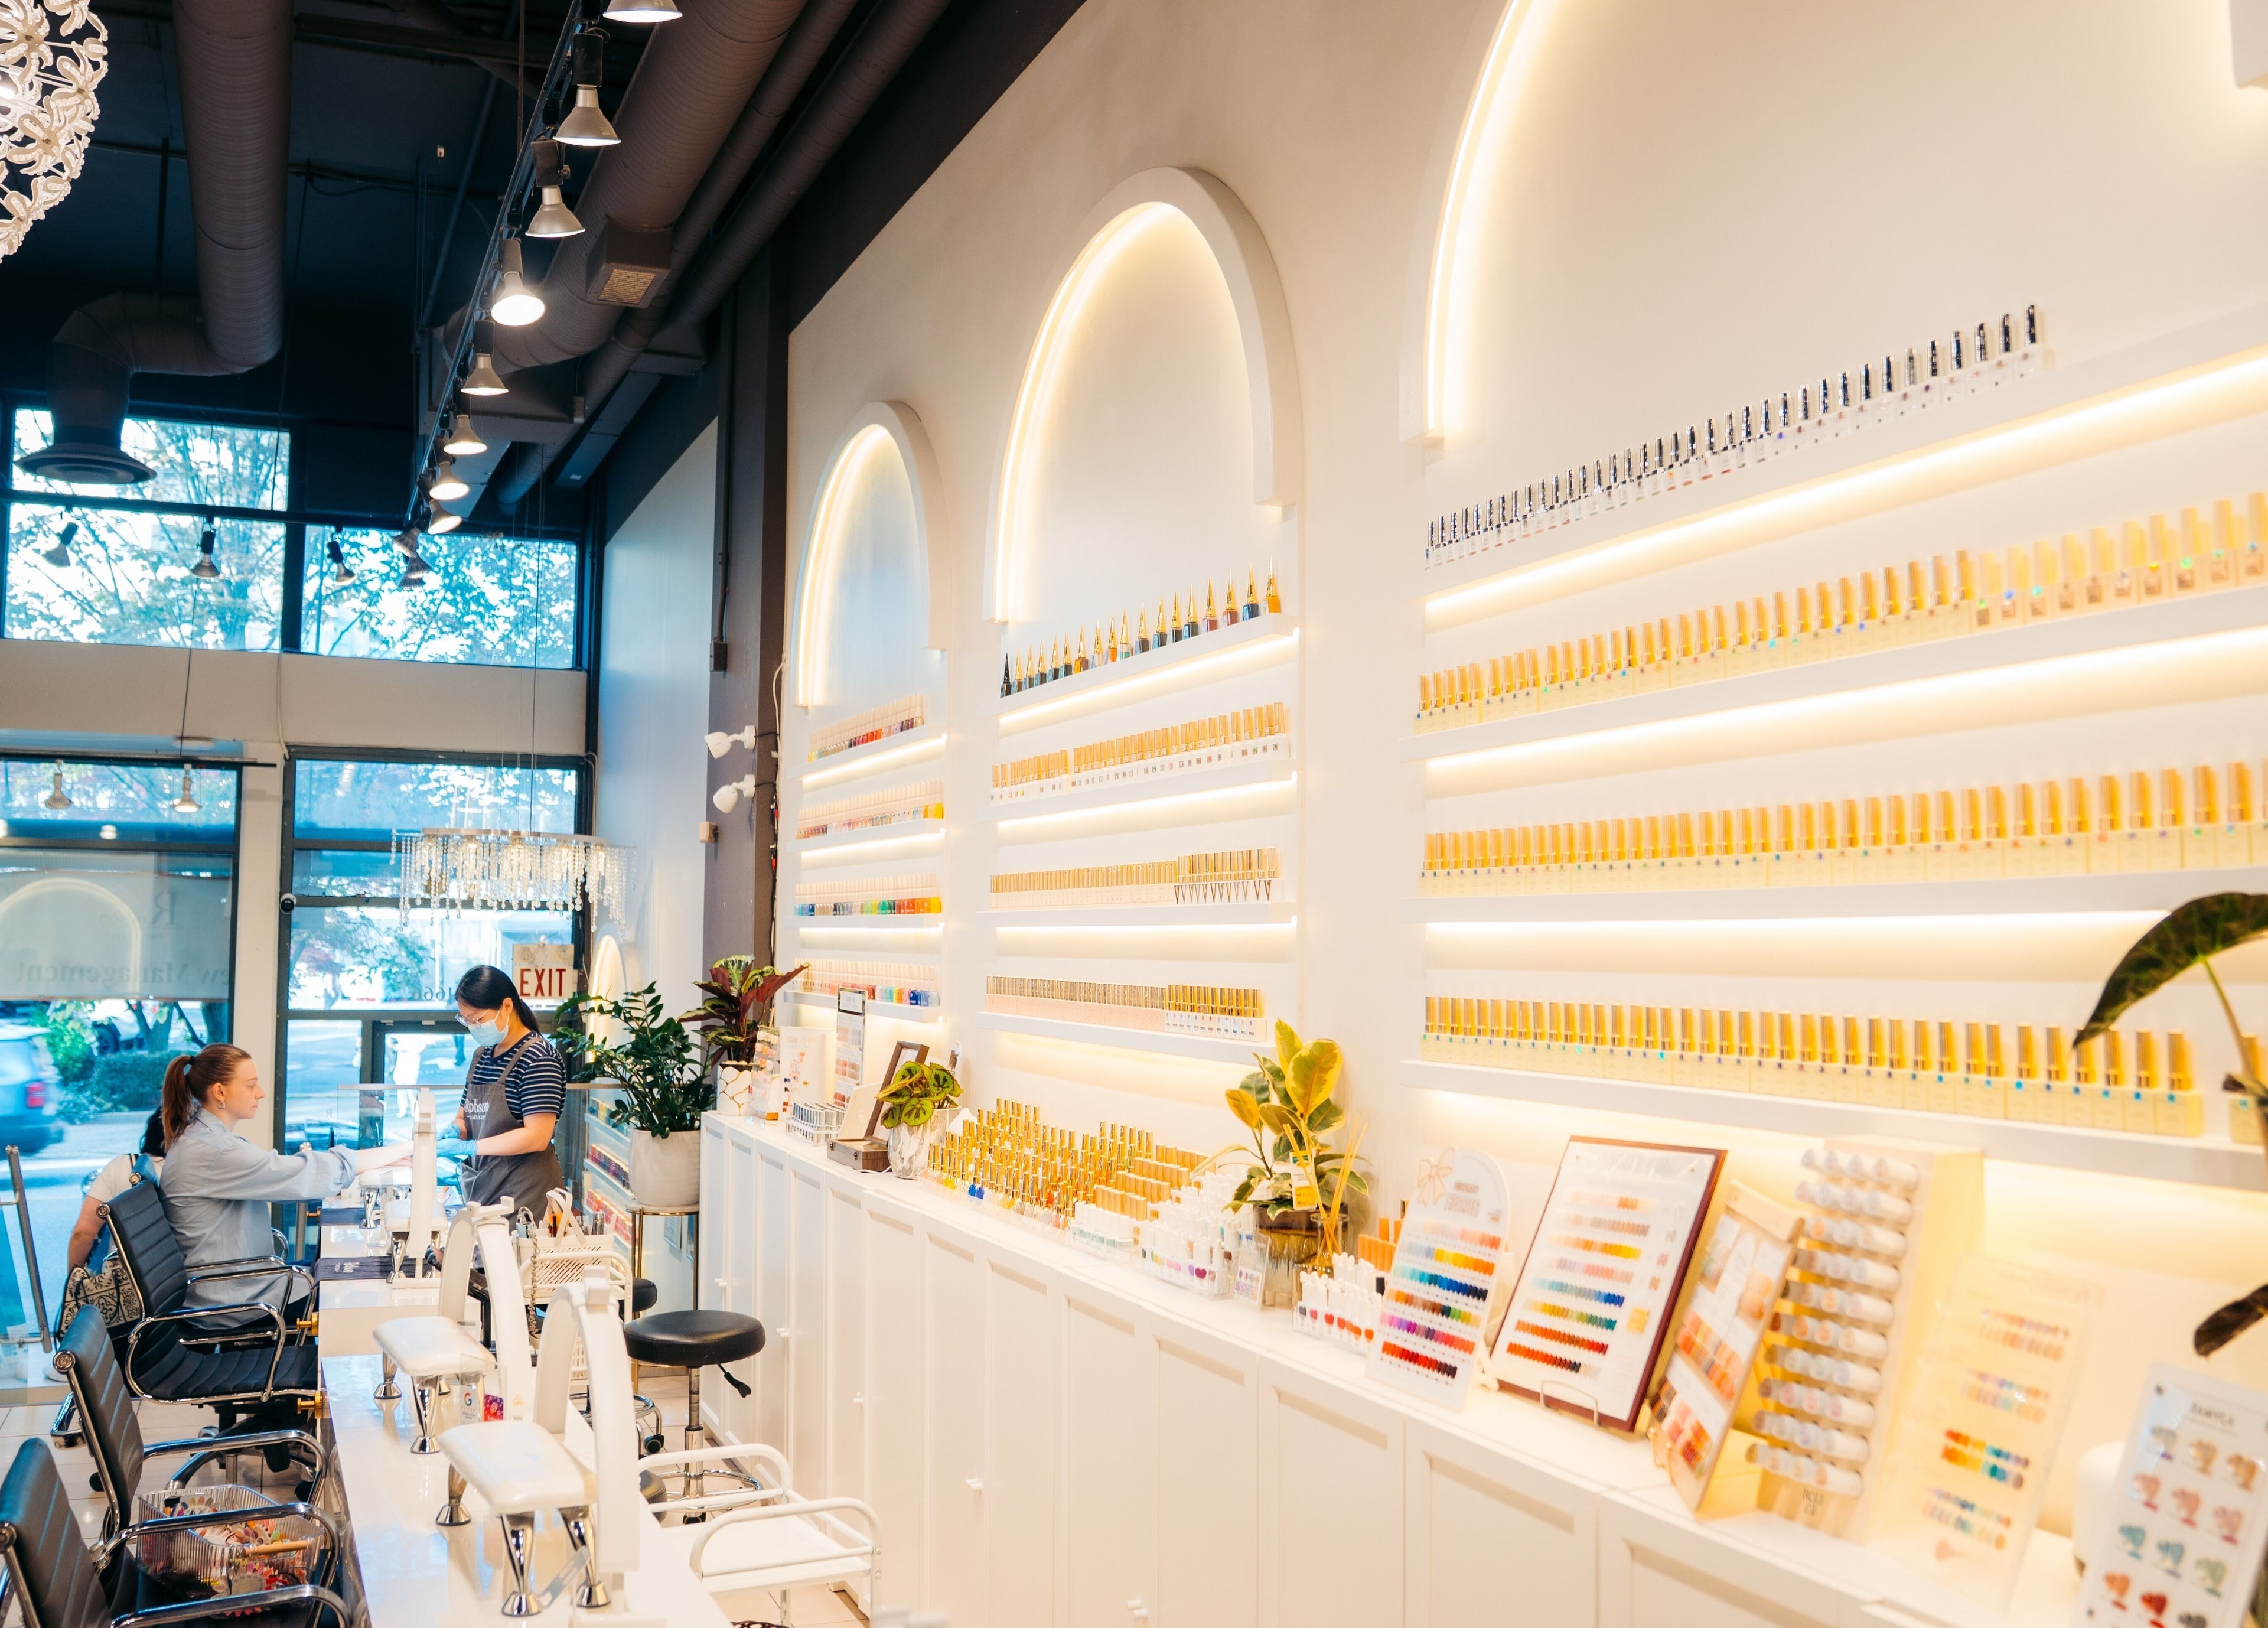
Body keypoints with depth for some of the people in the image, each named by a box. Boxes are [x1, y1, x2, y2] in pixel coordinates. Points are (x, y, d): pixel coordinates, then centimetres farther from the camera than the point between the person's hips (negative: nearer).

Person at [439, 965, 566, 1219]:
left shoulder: (537, 1056, -12)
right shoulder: (482, 1056, 14)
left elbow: (537, 1136, -19)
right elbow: (465, 1118, 22)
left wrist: (469, 1147, -20)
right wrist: (453, 1131, -1)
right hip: (482, 1188, 7)